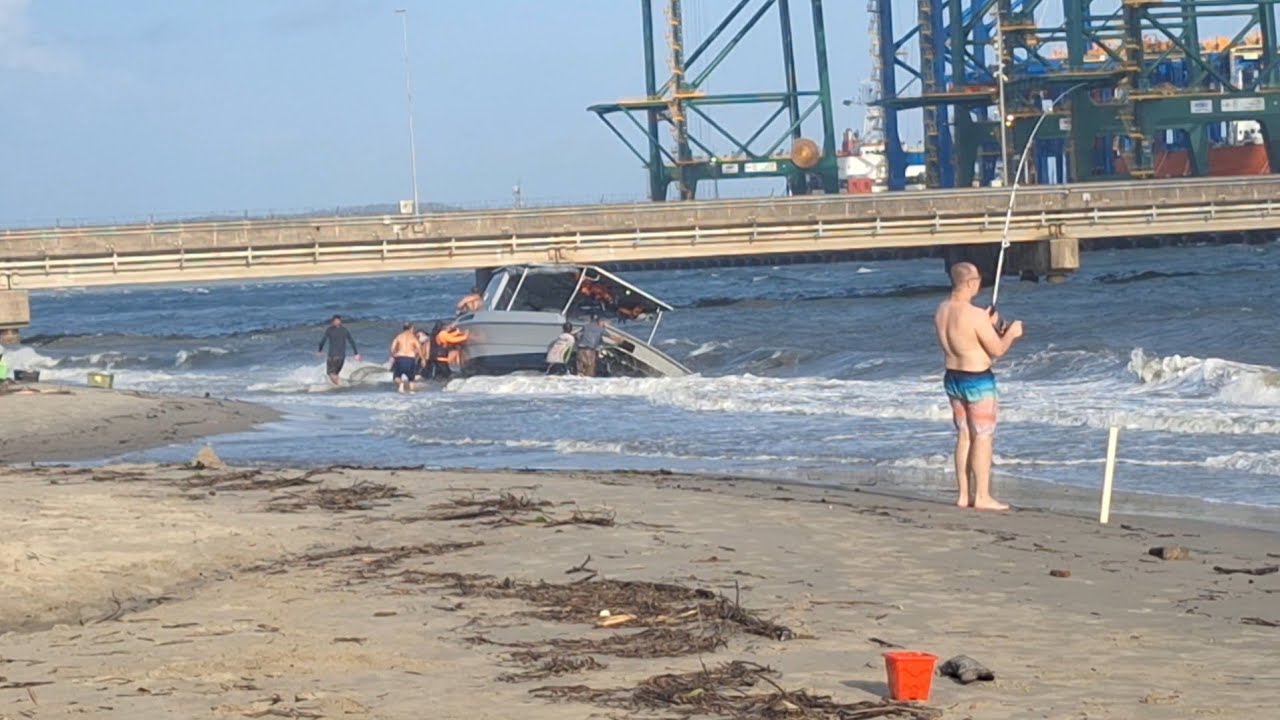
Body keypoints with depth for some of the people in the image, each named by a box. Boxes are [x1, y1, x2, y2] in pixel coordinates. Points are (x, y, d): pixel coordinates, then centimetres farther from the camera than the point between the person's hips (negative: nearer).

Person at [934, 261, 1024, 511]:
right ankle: (982, 497, 2)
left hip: (953, 377, 8)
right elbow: (997, 350, -15)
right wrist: (1011, 334, 3)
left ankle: (963, 495, 17)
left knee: (964, 436, 15)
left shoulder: (941, 311, 2)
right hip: (977, 380, -8)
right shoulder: (975, 315, -22)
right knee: (983, 437, 0)